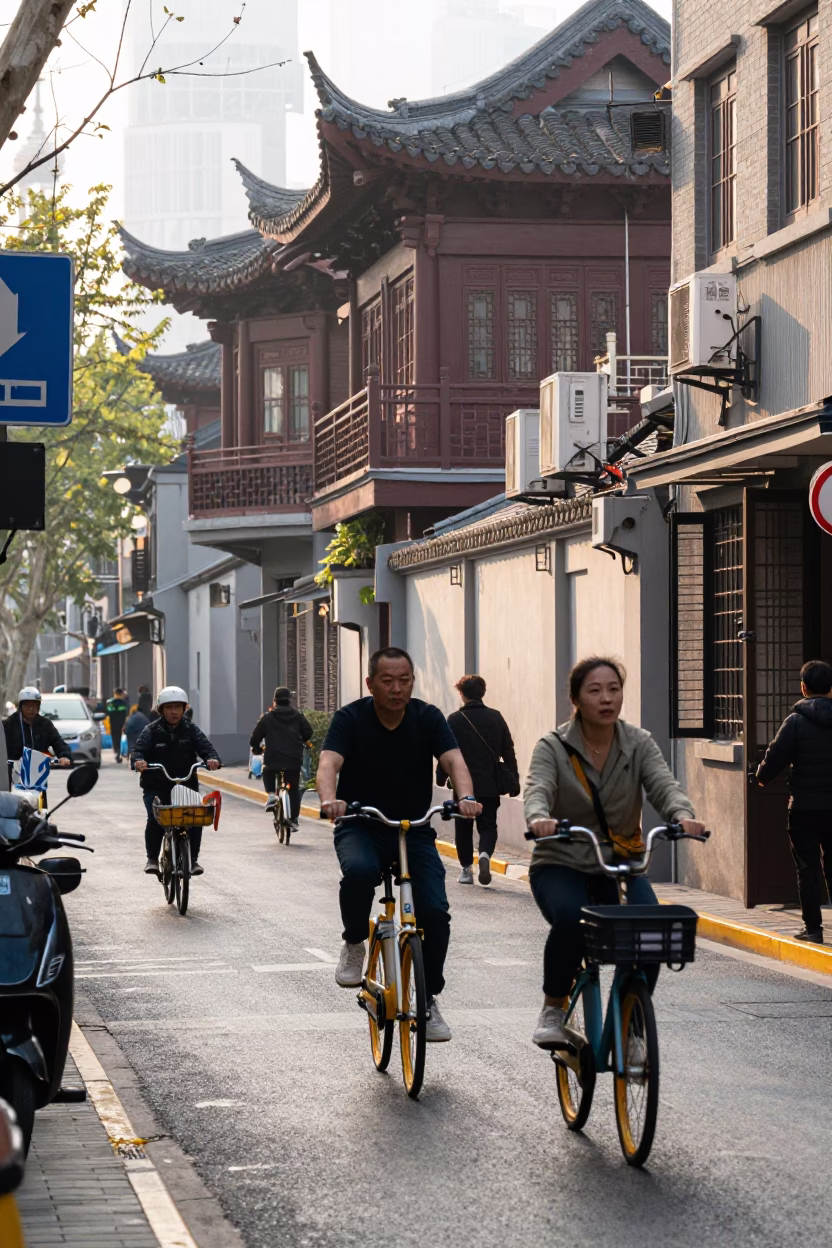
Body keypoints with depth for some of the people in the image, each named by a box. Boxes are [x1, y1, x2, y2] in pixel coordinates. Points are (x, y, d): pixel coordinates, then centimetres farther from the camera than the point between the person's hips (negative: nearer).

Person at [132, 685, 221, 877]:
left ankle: (193, 859, 0)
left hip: (187, 784, 1)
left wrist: (212, 758, -29)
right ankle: (152, 859, -2)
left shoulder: (191, 729, 6)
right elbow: (139, 749, -11)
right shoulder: (152, 731, 1)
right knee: (155, 819, -21)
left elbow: (204, 746, -6)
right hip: (157, 786, -1)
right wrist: (138, 760, -35)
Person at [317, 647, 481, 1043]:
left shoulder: (427, 718, -3)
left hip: (414, 829, 2)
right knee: (359, 871, -36)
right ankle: (353, 944, -6)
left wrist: (466, 796, -40)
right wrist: (329, 800, -46)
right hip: (360, 827, -2)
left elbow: (453, 759, -17)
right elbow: (329, 763, -23)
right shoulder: (351, 718, -8)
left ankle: (427, 999, 5)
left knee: (435, 911, -16)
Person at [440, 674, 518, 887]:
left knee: (463, 827, 12)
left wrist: (441, 777, 7)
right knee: (488, 825, 8)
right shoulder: (496, 718, 2)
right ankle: (485, 854, -19)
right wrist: (514, 781, 12)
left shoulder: (455, 720, -6)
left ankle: (466, 868, 13)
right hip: (490, 785, 2)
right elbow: (508, 751, 5)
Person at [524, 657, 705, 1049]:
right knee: (570, 918, -35)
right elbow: (537, 790, -22)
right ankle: (553, 1007, -9)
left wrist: (683, 815, -38)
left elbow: (663, 785, -14)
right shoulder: (554, 747, -4)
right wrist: (539, 818, -47)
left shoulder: (638, 744, 2)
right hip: (562, 864, -2)